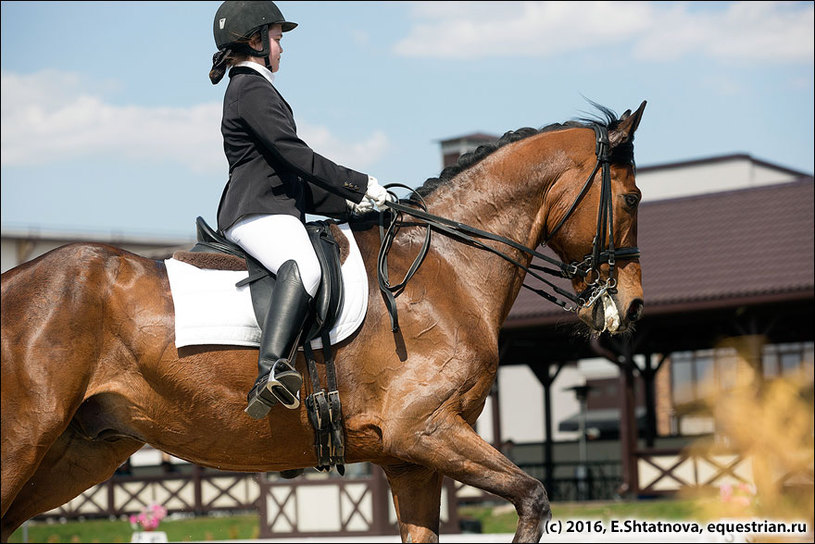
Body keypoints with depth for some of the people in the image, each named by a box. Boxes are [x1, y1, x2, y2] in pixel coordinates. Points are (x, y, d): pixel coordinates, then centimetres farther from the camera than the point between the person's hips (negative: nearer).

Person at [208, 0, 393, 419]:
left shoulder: (247, 90, 30)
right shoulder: (253, 89, -3)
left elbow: (289, 176, 29)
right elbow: (295, 156, -13)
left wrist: (347, 204, 19)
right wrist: (360, 184, -7)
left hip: (270, 211, 11)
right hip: (259, 213, -11)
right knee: (303, 266, -39)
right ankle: (271, 371, -58)